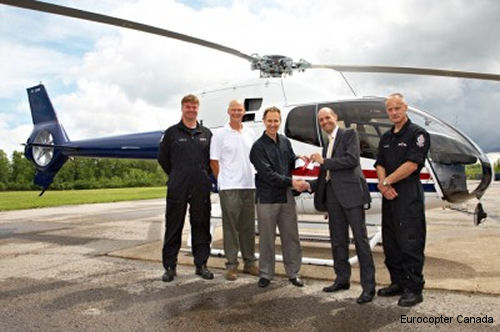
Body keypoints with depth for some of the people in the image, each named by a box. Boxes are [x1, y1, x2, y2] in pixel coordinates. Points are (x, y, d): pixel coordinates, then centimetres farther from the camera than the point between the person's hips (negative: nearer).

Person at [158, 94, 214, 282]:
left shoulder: (206, 134, 11)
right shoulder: (171, 133, 4)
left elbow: (212, 159, 16)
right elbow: (163, 158, 8)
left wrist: (203, 175, 8)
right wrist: (177, 176, 9)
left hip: (201, 188, 2)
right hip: (177, 189, -2)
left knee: (201, 226, 7)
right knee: (173, 227, 3)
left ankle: (201, 265, 18)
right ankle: (170, 267, 13)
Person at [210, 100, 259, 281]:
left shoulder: (250, 133, 12)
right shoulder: (220, 134, -2)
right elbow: (214, 162, -1)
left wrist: (252, 178, 10)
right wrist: (223, 180, -1)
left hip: (249, 186, 5)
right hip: (229, 187, -4)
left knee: (248, 226, 12)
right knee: (230, 227, 0)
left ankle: (249, 262, 23)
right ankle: (232, 265, 9)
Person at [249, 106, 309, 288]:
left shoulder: (285, 142, 11)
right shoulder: (258, 146, -8)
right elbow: (267, 174, -15)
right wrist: (292, 182, -18)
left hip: (286, 197, 5)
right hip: (267, 198, -5)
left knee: (291, 237, 9)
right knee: (266, 239, 5)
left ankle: (293, 273, 23)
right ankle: (266, 274, 20)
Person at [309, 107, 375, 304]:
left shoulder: (349, 134, 1)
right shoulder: (327, 145, 22)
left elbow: (352, 160, -14)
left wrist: (324, 161, -9)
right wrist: (310, 186, 9)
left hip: (350, 192, -7)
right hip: (332, 194, 8)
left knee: (360, 239, -4)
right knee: (338, 241, 13)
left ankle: (368, 286, 2)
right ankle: (342, 279, 26)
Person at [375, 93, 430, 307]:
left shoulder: (417, 134, -5)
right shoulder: (386, 138, 17)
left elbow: (412, 164, -14)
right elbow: (380, 164, 10)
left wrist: (386, 181, -9)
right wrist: (383, 184, -9)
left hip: (409, 195, -7)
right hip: (389, 195, 8)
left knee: (410, 243, -5)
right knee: (390, 242, 12)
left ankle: (413, 289, 4)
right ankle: (398, 283, 24)